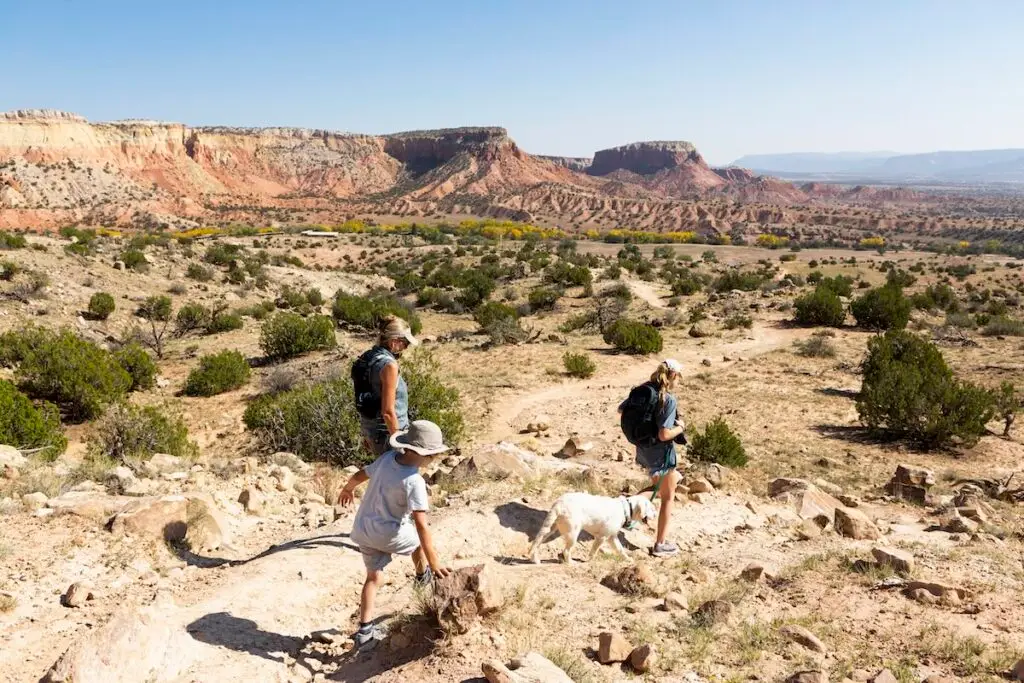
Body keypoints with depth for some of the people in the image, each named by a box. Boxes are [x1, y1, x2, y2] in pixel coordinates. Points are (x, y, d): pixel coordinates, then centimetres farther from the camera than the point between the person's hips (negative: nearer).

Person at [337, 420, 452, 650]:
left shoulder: (388, 458, -7)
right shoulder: (414, 482, -26)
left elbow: (359, 476, 9)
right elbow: (421, 525, -28)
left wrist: (347, 489, 31)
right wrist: (433, 561, -24)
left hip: (363, 530, 6)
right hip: (387, 535, -5)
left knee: (373, 577, 19)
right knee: (419, 537, 25)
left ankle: (365, 631, 19)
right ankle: (423, 575, 48)